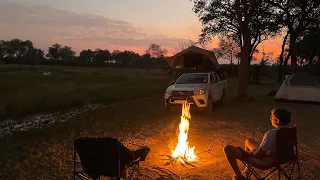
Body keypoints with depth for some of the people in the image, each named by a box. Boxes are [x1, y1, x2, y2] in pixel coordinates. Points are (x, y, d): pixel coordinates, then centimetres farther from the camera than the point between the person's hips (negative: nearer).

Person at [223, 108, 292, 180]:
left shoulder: (271, 134, -34)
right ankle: (247, 172, 36)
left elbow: (258, 154, -29)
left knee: (228, 149, -9)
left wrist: (250, 152, -5)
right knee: (248, 141, 31)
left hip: (262, 161, -9)